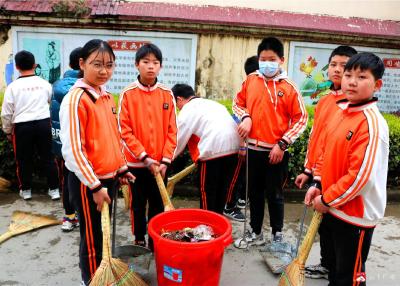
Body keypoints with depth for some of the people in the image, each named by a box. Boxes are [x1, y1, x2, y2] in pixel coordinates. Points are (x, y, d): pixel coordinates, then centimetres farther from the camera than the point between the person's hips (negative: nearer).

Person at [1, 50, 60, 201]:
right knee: (48, 157, 9)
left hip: (22, 126, -2)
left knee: (24, 159, 13)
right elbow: (52, 102, 19)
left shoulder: (13, 86, -5)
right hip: (43, 123, 2)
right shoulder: (44, 84, 2)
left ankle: (25, 190, 25)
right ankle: (54, 189, 14)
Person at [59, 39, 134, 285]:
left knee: (104, 232, 20)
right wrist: (94, 185, -20)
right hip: (87, 183, -7)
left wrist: (121, 168, 16)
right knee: (92, 236, 7)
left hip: (110, 178, 8)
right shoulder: (75, 99, -17)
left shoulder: (108, 97, 8)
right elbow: (72, 149, -20)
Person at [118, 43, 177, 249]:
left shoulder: (167, 94, 0)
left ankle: (155, 240, 30)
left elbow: (172, 130, 0)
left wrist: (165, 160, -7)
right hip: (136, 162, -2)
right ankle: (139, 241, 30)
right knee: (138, 205, 12)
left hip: (160, 164, 2)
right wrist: (144, 157, -14)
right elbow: (124, 131, -9)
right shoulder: (128, 94, -7)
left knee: (158, 205, 13)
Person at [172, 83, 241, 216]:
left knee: (207, 193, 8)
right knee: (222, 193, 18)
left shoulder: (187, 110, 3)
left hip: (212, 151, -7)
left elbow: (179, 140, 2)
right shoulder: (212, 103, 26)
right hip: (233, 148, 8)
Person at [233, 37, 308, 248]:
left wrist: (282, 144, -13)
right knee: (254, 193, 16)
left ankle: (277, 234, 27)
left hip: (276, 151, -4)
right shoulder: (250, 80, 1)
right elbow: (238, 102, 14)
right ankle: (255, 233, 33)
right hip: (254, 148, 4)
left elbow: (301, 119, -6)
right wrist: (245, 117, -8)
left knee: (275, 195, 8)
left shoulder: (288, 87, -9)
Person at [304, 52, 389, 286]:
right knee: (335, 266, 26)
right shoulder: (342, 112, 4)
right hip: (333, 208, 8)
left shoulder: (372, 122, -21)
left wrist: (326, 200, -16)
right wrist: (317, 184, 5)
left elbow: (361, 175, -25)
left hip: (356, 214, -8)